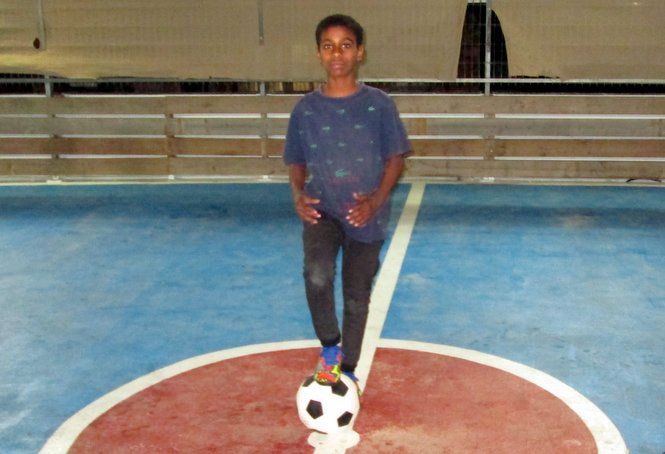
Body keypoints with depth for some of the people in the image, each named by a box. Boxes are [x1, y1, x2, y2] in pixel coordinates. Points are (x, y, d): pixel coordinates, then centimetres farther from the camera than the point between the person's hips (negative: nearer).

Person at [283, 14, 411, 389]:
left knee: (357, 298, 9)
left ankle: (348, 369, 31)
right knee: (317, 275, -28)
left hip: (365, 216, 0)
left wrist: (376, 200, -16)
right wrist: (299, 196, -9)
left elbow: (396, 159, 0)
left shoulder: (379, 104, -4)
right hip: (321, 211, 0)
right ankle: (330, 346, -2)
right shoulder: (306, 108, 1)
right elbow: (297, 162, 10)